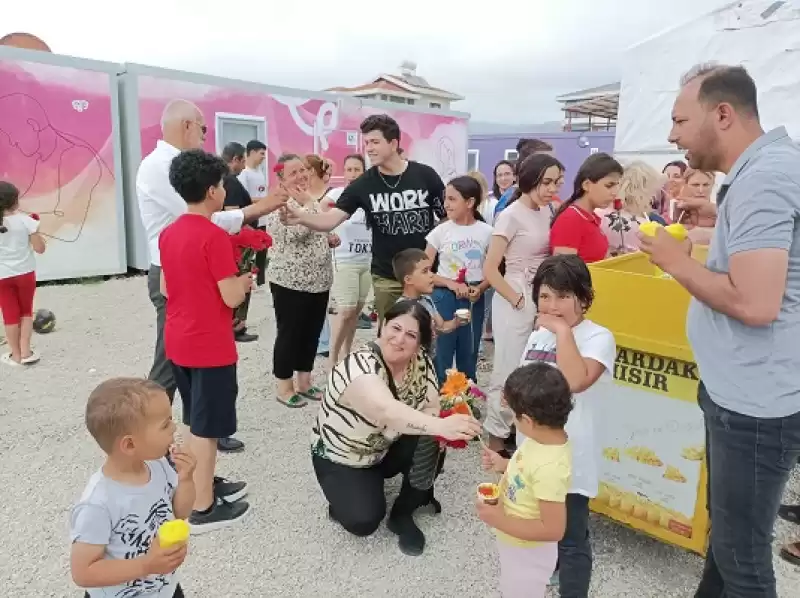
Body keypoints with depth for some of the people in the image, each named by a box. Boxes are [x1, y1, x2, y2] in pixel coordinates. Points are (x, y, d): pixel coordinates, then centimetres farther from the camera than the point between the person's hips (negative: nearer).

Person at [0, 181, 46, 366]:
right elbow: (40, 248, -9)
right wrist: (36, 229, 4)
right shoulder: (25, 220, -10)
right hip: (25, 273, -1)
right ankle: (25, 352, 12)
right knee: (26, 312, 16)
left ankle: (15, 355, 18)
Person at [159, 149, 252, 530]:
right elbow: (232, 298, -19)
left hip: (178, 342, 8)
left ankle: (204, 484, 36)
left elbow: (165, 289, 13)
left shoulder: (168, 234, 6)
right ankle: (202, 508, 15)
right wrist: (244, 281, 0)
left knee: (195, 421, 20)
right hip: (210, 346, -8)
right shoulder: (215, 237, -19)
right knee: (206, 425, 3)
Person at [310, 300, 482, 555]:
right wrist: (440, 425, -66)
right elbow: (387, 411, -52)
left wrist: (449, 429, -38)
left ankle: (402, 515, 1)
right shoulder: (360, 366, -35)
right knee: (365, 520, -24)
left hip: (387, 449, 5)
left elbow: (432, 407, -15)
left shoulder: (421, 361, -14)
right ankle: (345, 496, 11)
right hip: (341, 458, -5)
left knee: (431, 446, -22)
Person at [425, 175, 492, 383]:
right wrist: (452, 284, -17)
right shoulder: (440, 231, -4)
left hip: (474, 299, 1)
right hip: (445, 297, -1)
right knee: (442, 353, 1)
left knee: (469, 355, 12)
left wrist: (480, 289, -15)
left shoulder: (486, 232, -2)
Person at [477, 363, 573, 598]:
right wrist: (504, 465, -4)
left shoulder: (551, 466, -38)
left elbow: (553, 529, -33)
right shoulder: (544, 439, -12)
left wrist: (499, 521, -30)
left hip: (528, 553, -8)